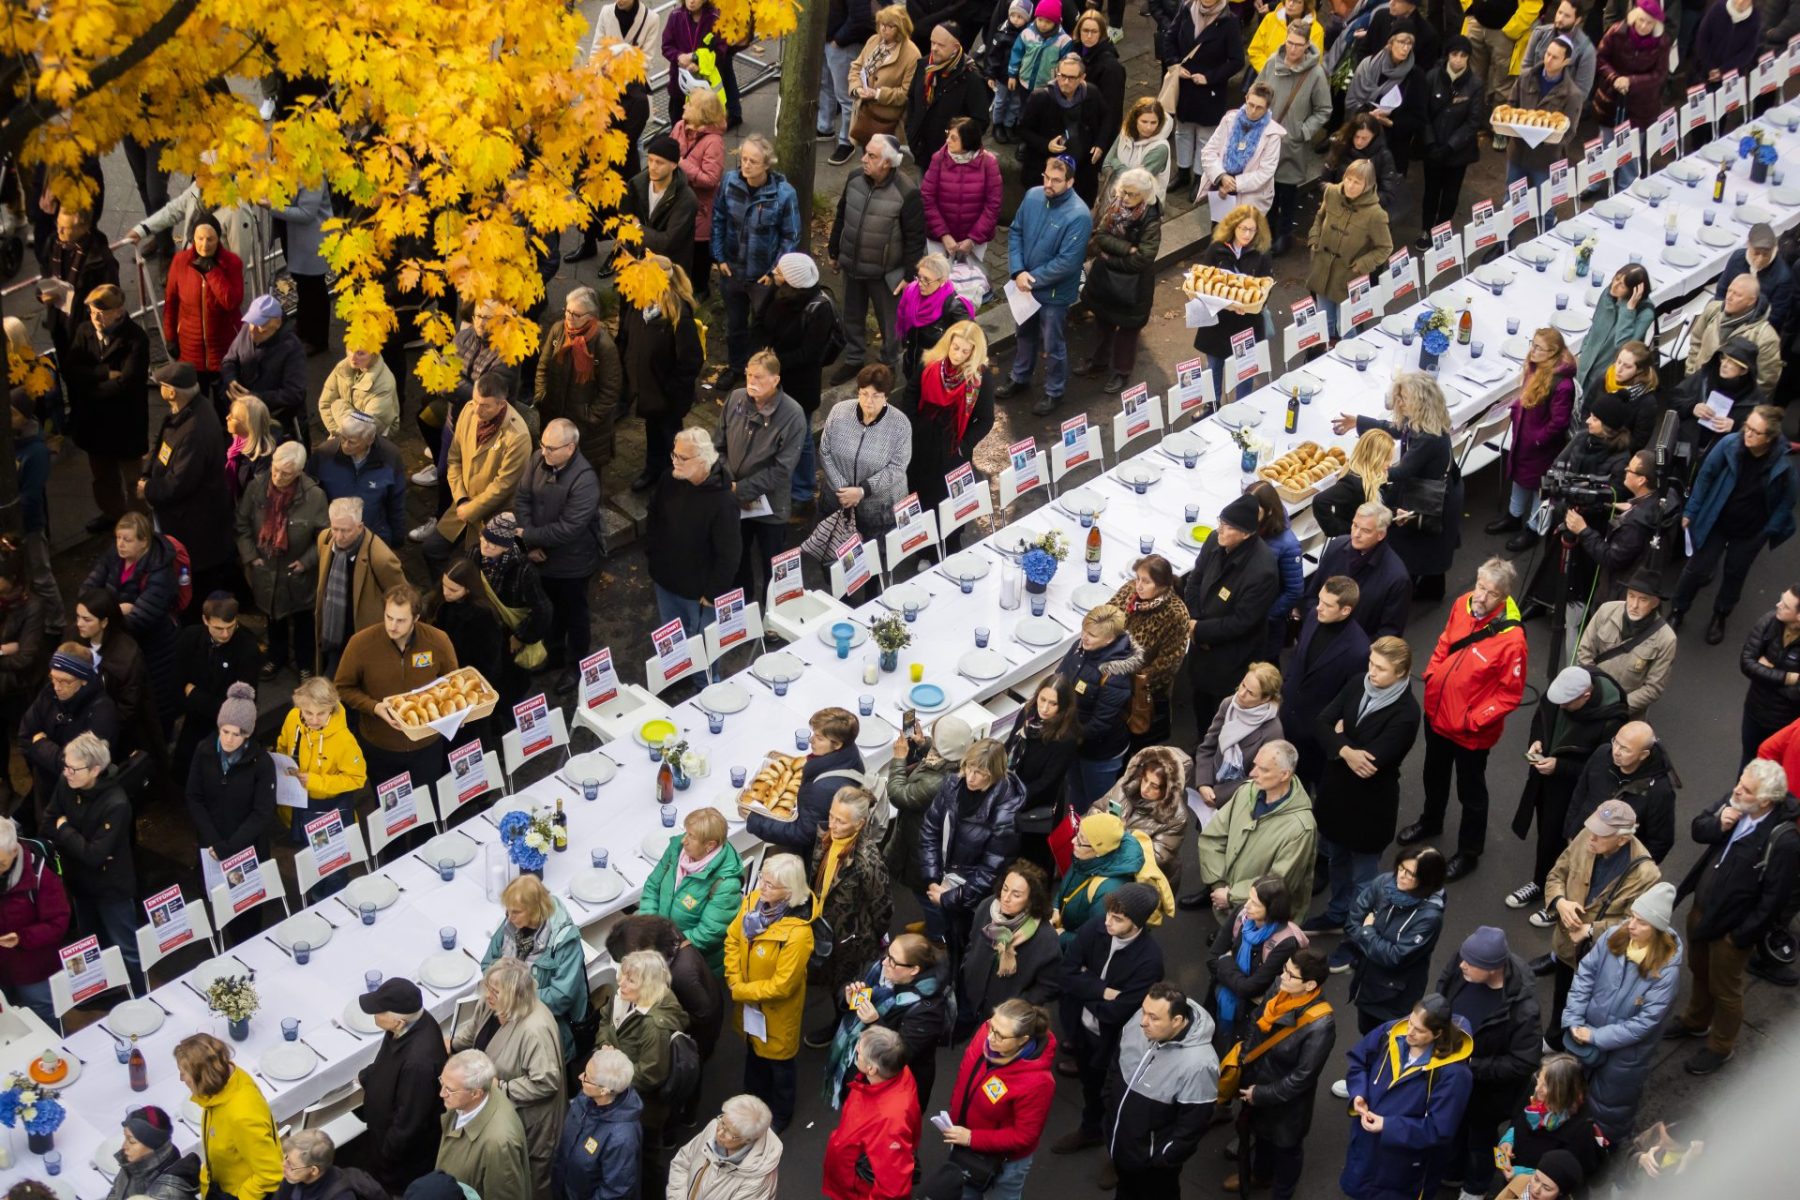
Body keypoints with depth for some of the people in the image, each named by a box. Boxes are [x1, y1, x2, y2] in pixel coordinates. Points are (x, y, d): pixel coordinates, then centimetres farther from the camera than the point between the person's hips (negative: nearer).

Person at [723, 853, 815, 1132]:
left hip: (777, 1009, -6)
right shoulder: (753, 900, -18)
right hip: (749, 1002, 6)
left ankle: (780, 1115, 45)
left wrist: (740, 992, -20)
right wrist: (733, 979, -13)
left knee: (778, 1060, 20)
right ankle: (754, 1101, 56)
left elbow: (782, 985, -30)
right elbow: (733, 938, -3)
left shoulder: (797, 933, -37)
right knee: (754, 1052, 30)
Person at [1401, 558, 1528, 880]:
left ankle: (1469, 852, 38)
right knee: (1434, 776, 31)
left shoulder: (1511, 638, -31)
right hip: (1437, 713, 6)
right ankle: (1430, 822, 57)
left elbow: (1510, 694, -21)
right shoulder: (1462, 605, -13)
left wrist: (1475, 719, -21)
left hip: (1471, 730, -6)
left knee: (1471, 793, 17)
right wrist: (1431, 675, 2)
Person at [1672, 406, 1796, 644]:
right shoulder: (1729, 444, -26)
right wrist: (1691, 511, -6)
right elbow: (1706, 475, -12)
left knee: (1735, 574, 20)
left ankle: (1720, 616, 43)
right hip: (1716, 521, 0)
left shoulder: (1782, 465, -27)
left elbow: (1788, 498, -9)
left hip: (1751, 531, 0)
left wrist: (1771, 530, -7)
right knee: (1697, 568, 11)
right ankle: (1677, 611, 33)